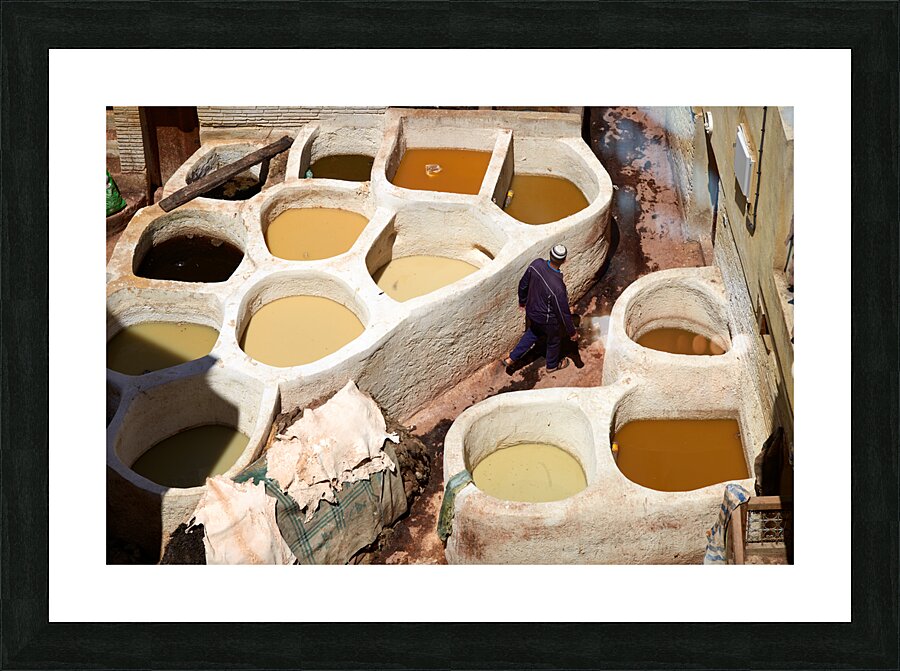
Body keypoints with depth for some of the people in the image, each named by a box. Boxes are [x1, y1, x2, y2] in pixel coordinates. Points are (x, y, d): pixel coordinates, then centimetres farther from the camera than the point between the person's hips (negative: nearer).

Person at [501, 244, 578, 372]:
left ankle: (511, 358, 42)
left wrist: (522, 301, 16)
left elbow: (523, 284, -5)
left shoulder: (536, 264, -24)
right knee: (554, 341, 26)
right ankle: (552, 365, 53)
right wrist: (572, 332, -9)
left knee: (533, 333, 35)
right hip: (548, 320, -5)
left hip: (531, 310, 5)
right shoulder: (558, 288, -41)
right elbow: (563, 313, -26)